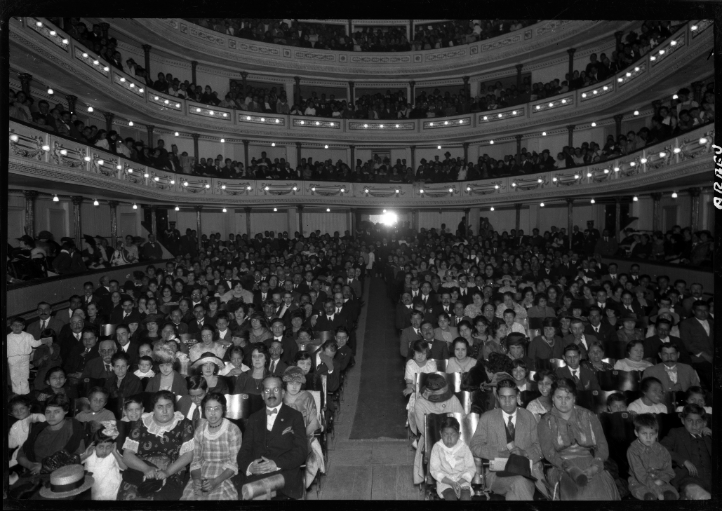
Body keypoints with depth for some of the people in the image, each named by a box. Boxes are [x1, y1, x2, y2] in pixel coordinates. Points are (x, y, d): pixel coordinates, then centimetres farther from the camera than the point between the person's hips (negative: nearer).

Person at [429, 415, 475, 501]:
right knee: (451, 497, -29)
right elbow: (434, 470, -7)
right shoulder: (437, 448, -5)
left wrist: (459, 482, -16)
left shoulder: (464, 447, -2)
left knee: (466, 497, -27)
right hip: (444, 481, -1)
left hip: (462, 481, 1)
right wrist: (451, 483, -17)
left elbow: (471, 469, -1)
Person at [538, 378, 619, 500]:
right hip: (562, 467, -3)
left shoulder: (589, 417, 12)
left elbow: (602, 445, 8)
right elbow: (548, 452, -3)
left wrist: (596, 465, -11)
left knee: (601, 490, -25)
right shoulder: (546, 422, 7)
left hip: (590, 466, 3)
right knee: (575, 492, -31)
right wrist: (569, 467, -18)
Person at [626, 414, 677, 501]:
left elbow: (669, 472, 8)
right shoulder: (633, 451, -11)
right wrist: (657, 491, -22)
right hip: (639, 484, -4)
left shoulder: (662, 450, 5)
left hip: (659, 483, 5)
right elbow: (640, 475, -16)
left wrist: (661, 481, -13)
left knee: (671, 495, -26)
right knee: (650, 496, -34)